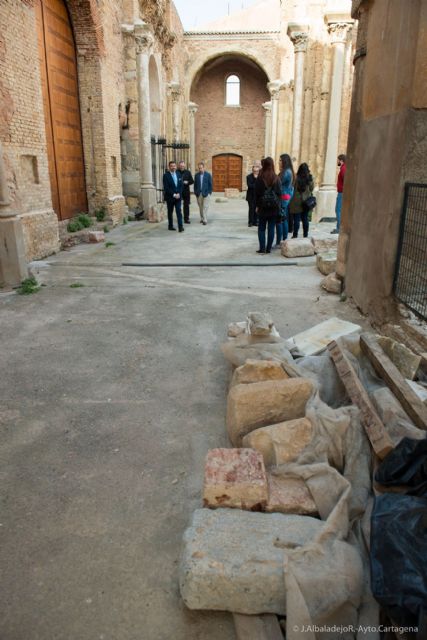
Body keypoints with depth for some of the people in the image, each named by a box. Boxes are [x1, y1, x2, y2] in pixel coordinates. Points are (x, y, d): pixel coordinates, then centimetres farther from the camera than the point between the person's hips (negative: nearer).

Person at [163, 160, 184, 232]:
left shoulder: (178, 175, 10)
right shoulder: (166, 175, -6)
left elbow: (181, 186, 9)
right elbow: (166, 188, -12)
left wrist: (178, 194, -6)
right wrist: (173, 194, -15)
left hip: (178, 196, 3)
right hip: (170, 197, -3)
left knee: (179, 211, -6)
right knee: (170, 212, 8)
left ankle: (180, 226, -11)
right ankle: (170, 226, 19)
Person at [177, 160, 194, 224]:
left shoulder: (188, 172, 6)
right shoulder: (176, 172, -1)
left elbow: (192, 181, 7)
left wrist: (187, 182, -12)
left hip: (186, 191, 2)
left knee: (186, 205, 4)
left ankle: (186, 219, 11)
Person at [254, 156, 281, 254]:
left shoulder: (260, 177, -8)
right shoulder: (276, 177, -1)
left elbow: (257, 192, -5)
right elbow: (279, 192, 1)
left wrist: (257, 205, 3)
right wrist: (277, 204, 10)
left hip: (263, 206, -2)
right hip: (274, 206, 2)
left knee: (261, 228, 7)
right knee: (271, 228, 6)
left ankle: (262, 248, 3)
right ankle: (269, 248, 7)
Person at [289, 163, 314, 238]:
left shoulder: (296, 178, -13)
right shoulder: (310, 178, -1)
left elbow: (292, 189, -7)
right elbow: (311, 189, 10)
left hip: (297, 202, -4)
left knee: (296, 219, 0)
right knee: (305, 219, 11)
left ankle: (295, 235, 1)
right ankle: (305, 235, 15)